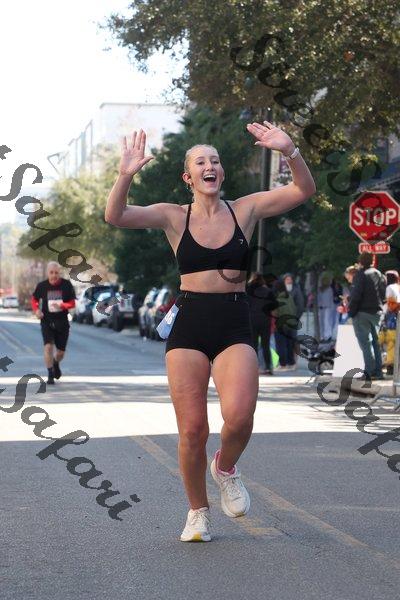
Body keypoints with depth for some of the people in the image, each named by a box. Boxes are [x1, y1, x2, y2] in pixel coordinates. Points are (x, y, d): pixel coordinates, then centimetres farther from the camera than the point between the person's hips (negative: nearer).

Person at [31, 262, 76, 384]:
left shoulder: (67, 285, -5)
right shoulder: (42, 286, -4)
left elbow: (72, 303, -3)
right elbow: (34, 299, 11)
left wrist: (61, 305, -23)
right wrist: (36, 310, -10)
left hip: (62, 322, 1)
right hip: (46, 322, -1)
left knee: (61, 352, 9)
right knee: (48, 346, -19)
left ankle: (56, 364, 44)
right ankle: (50, 374, -10)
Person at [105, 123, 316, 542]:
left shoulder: (245, 210, 7)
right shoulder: (174, 217, 4)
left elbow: (304, 190, -1)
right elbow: (115, 217, -8)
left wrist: (290, 152, -19)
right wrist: (125, 176, -25)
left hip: (235, 327, 0)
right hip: (188, 326, 0)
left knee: (239, 416, -23)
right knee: (192, 430, -3)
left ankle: (226, 468, 11)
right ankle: (198, 512, 20)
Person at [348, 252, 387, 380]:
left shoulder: (361, 274, -12)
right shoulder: (380, 275, 11)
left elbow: (356, 295, -17)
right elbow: (383, 295, 14)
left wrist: (351, 311, -11)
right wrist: (378, 306, 16)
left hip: (362, 312, -7)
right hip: (377, 312, 7)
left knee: (365, 342, -4)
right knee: (375, 342, 14)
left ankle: (370, 371, -8)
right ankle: (378, 371, 13)